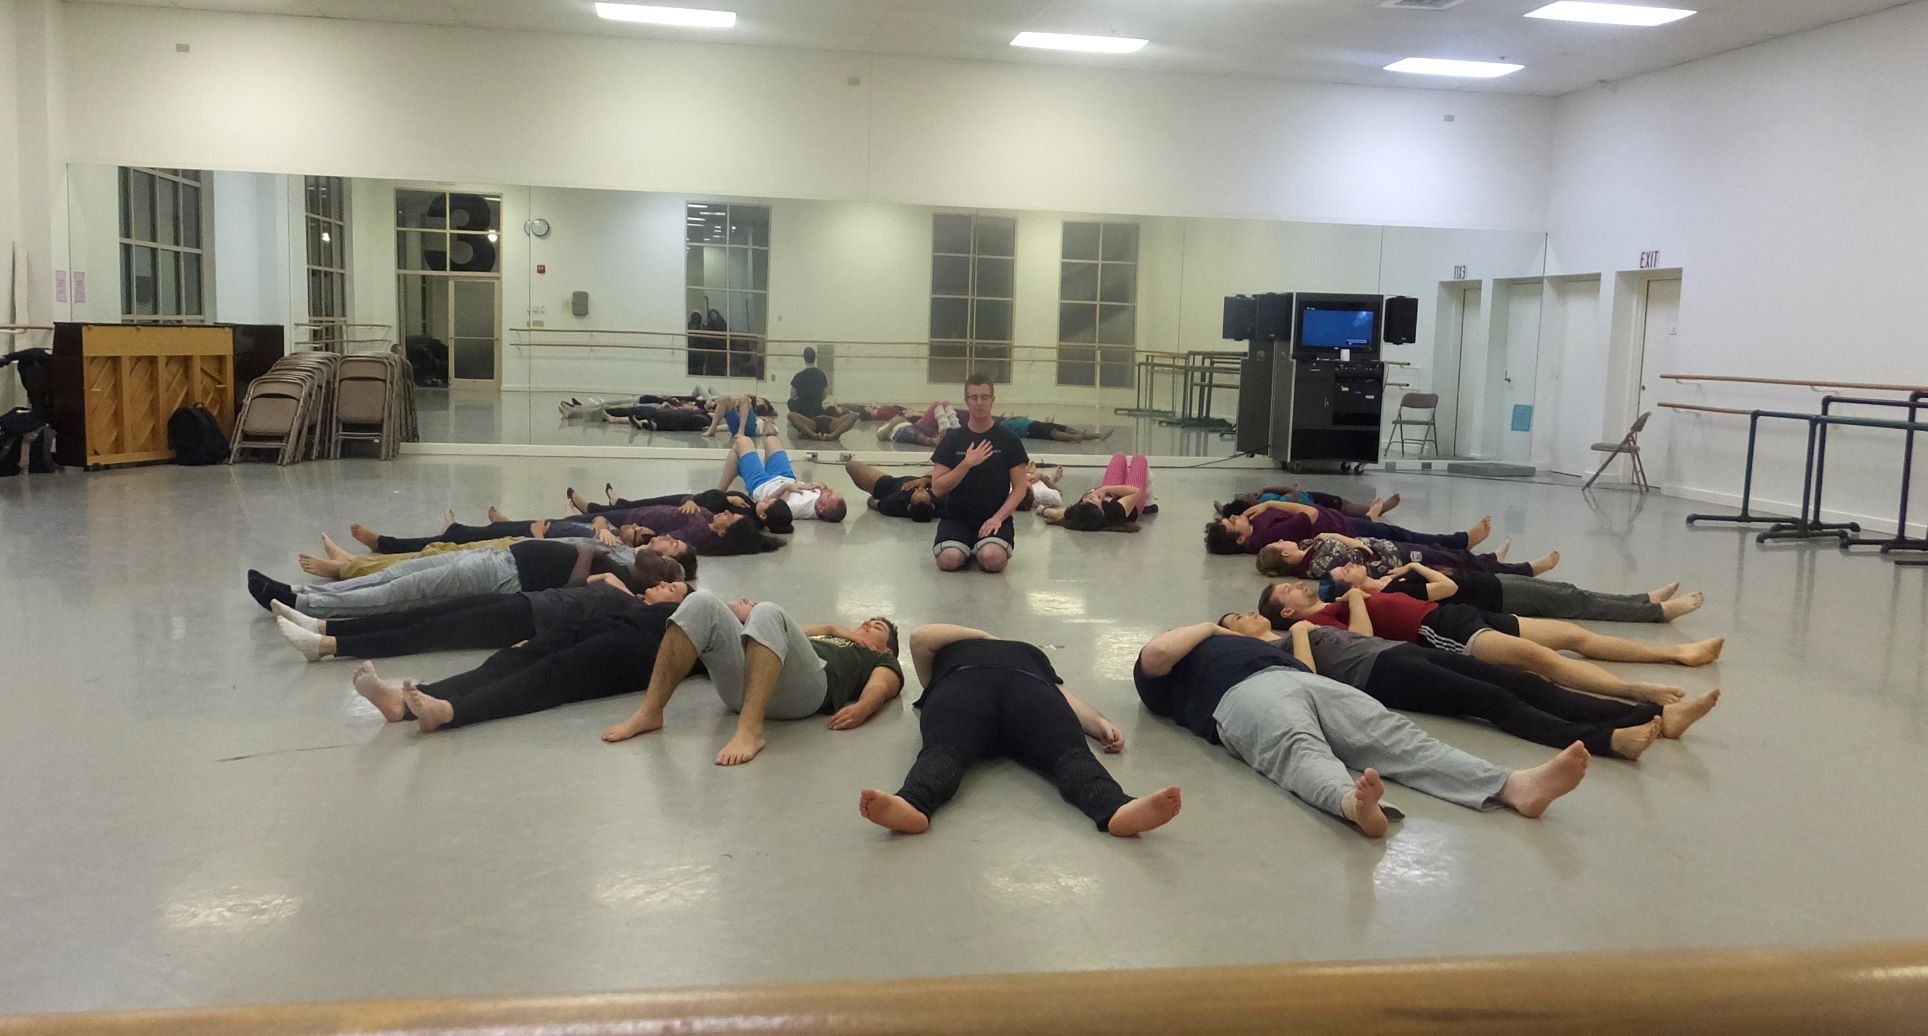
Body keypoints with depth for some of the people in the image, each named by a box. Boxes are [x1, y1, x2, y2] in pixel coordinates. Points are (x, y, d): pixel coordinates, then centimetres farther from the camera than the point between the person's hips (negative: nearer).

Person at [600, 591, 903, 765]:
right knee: (702, 603, -18)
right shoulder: (825, 639, 46)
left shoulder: (881, 661, 30)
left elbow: (883, 684, 8)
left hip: (803, 688, -5)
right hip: (742, 686, 5)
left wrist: (862, 707, -16)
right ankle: (649, 712, -27)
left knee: (767, 613, -32)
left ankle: (750, 730, -45)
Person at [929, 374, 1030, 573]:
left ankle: (980, 550, 5)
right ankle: (966, 549, 7)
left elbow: (1020, 487, 1)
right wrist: (967, 464, -15)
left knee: (993, 559, -32)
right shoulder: (951, 439, 4)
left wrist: (998, 517, -14)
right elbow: (938, 488, -3)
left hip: (995, 518, -1)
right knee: (949, 560, -29)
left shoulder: (1008, 440, 2)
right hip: (957, 517, 1)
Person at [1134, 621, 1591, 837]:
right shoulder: (1158, 671, 27)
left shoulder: (1237, 643, 45)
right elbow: (1157, 652, 2)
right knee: (1301, 750, -39)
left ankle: (1514, 785, -43)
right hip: (1244, 696, -6)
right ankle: (1355, 804, -72)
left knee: (1397, 736, -20)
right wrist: (1210, 628, 18)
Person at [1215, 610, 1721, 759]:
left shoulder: (1303, 629, 34)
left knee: (1523, 682, -11)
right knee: (1493, 700, -30)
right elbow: (1308, 676, -12)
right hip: (1378, 673, -8)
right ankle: (1607, 739, -50)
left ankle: (1655, 715, -23)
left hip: (1402, 650, 8)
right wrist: (1299, 633, -7)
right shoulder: (1268, 651, 8)